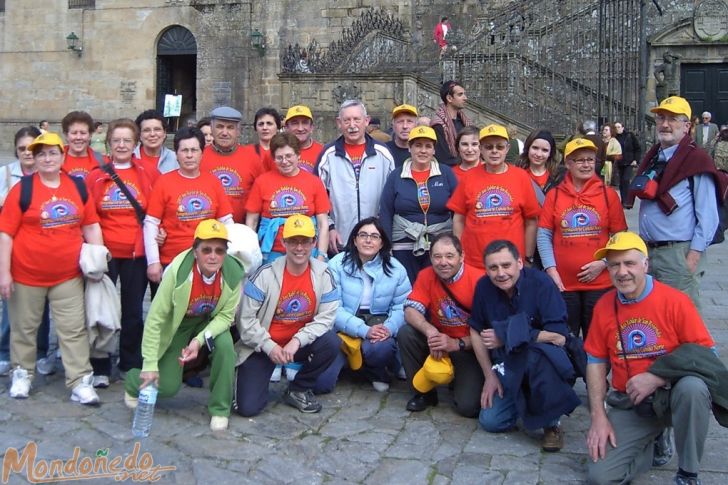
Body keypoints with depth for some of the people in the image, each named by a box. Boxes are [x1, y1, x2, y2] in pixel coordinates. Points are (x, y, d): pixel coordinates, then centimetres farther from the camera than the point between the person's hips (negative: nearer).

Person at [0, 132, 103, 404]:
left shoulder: (78, 186, 3)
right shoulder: (22, 189, -6)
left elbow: (91, 226, 10)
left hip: (68, 275, 2)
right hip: (27, 274, -2)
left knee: (74, 329, 2)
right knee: (25, 327, 14)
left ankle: (81, 381, 7)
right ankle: (22, 373, 33)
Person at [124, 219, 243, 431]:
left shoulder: (234, 273, -27)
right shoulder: (178, 270, -33)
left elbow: (226, 315, -14)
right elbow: (155, 318, -25)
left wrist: (200, 340, -30)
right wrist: (150, 365, -23)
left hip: (211, 321, 2)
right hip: (176, 323, -2)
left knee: (225, 347, -29)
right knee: (167, 386, -6)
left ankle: (219, 410, -8)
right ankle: (133, 383, 31)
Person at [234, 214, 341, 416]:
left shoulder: (323, 274, -9)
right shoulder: (266, 274, -15)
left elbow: (326, 317, -13)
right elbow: (245, 319, -12)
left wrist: (297, 340, -25)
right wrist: (269, 346, -19)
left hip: (299, 344, 2)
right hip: (262, 346, -2)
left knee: (331, 343, -28)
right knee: (248, 407, -14)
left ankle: (299, 390, -2)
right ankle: (259, 376, 22)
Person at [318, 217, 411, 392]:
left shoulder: (395, 268, 2)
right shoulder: (337, 264, -7)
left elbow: (402, 306, -3)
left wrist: (389, 328, -24)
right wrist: (363, 330, -24)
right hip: (344, 326, -1)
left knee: (382, 346, -36)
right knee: (322, 382, -16)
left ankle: (377, 372, 4)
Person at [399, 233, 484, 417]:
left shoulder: (478, 280, -21)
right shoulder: (426, 276, -7)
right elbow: (411, 310, -14)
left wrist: (457, 344, -29)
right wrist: (429, 331, -33)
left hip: (470, 348, -4)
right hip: (439, 339, 4)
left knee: (468, 406, -20)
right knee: (405, 333, -21)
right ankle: (424, 391, 0)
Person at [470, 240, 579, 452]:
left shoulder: (540, 283, -21)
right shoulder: (484, 287, -9)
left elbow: (559, 337, -25)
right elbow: (476, 331, 4)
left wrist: (507, 337, -26)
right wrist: (489, 375, 0)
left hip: (544, 359, -4)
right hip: (507, 364, 4)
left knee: (536, 354, -39)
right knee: (491, 421, -12)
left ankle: (552, 422, -15)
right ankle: (523, 399, 23)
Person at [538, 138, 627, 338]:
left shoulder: (608, 194, 2)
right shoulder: (554, 195, 3)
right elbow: (544, 235, 1)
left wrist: (603, 263, -10)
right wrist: (550, 269, -8)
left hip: (599, 284, 0)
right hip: (563, 284, 0)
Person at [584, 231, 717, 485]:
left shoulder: (675, 301, -12)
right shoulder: (603, 306, -1)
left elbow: (706, 355, -12)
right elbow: (596, 362, 4)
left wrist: (657, 378, -23)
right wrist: (598, 417, -5)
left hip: (671, 394, -2)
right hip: (629, 406, 2)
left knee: (692, 387, -38)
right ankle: (652, 440, 17)